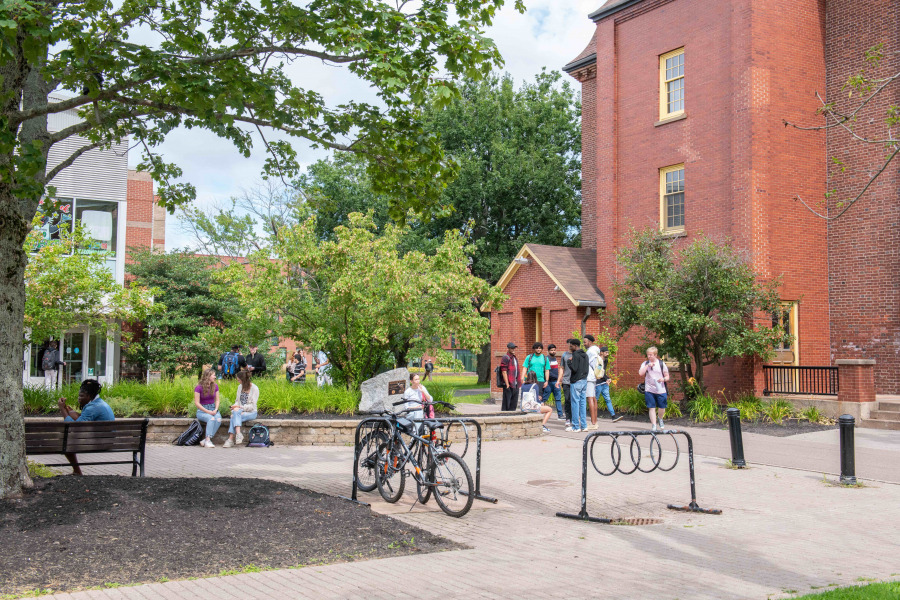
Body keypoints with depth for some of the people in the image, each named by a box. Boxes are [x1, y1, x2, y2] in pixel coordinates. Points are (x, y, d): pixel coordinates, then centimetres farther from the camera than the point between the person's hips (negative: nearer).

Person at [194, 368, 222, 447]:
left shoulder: (215, 386, 8)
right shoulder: (199, 387, -7)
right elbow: (197, 403, -9)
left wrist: (216, 409, -8)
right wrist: (207, 411, -17)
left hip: (213, 409, 4)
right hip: (202, 410, -4)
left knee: (219, 419, -30)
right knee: (211, 419, -36)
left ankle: (205, 440, -32)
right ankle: (208, 441, -41)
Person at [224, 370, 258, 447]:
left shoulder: (254, 389, -7)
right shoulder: (240, 387, 12)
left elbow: (252, 405, -12)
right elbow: (237, 400, 17)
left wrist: (240, 407, -21)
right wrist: (235, 406, -6)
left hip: (251, 412, -5)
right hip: (240, 410, 5)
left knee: (235, 416, -32)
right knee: (235, 412, -33)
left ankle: (231, 438, -40)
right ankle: (238, 434, -46)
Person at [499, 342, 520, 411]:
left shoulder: (515, 358, 19)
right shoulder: (505, 358, -9)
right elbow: (504, 372, -14)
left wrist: (519, 381, 17)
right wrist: (507, 384, -19)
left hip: (515, 385, 9)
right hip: (509, 384, -9)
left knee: (514, 403, 11)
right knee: (506, 403, -5)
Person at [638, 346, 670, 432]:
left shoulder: (661, 364, 5)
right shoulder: (645, 363, 6)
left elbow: (667, 376, 8)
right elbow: (640, 373, -8)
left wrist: (663, 379, -14)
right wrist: (648, 365, -15)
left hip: (661, 389, 0)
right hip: (649, 390, 0)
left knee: (662, 408, 4)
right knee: (651, 408, -3)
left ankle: (660, 419, 35)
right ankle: (654, 426, 2)